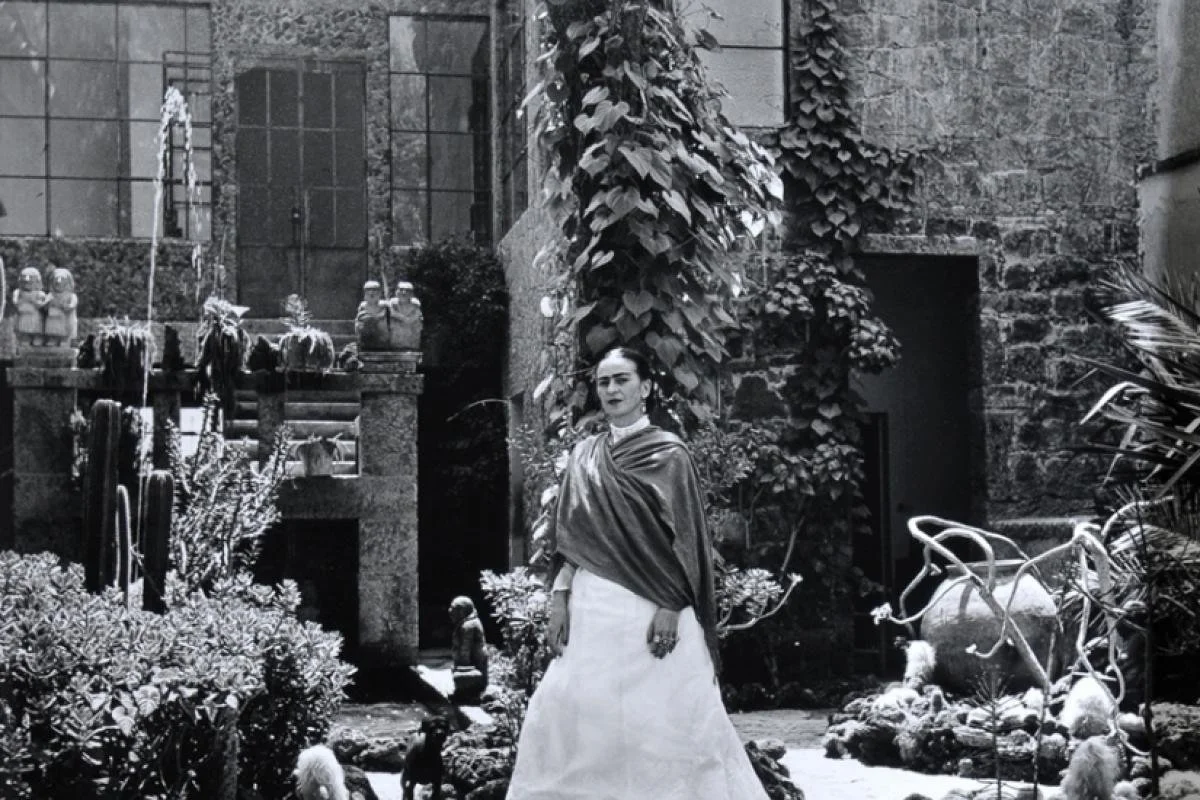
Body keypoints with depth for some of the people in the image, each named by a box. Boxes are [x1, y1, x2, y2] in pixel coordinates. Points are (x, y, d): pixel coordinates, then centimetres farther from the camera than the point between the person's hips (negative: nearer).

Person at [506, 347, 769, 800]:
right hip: (593, 608, 4)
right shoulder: (583, 457, 14)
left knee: (665, 721, -3)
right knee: (574, 713, -1)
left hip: (652, 606, -4)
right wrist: (559, 600, 3)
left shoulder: (668, 454, 0)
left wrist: (671, 608, -14)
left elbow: (683, 538, -5)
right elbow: (570, 537, 13)